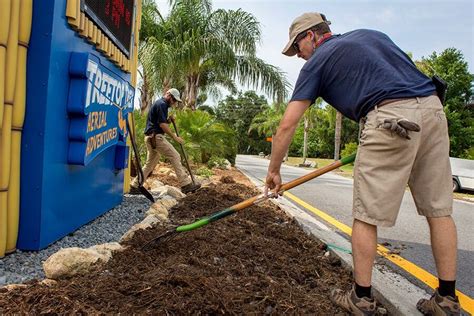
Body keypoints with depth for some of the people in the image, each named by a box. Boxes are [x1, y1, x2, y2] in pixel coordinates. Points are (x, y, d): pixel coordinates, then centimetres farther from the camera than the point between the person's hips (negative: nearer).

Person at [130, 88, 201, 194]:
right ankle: (186, 184, -12)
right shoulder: (162, 104, -10)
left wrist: (169, 120, 4)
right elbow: (162, 125, -17)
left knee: (150, 163, 15)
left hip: (150, 138, 10)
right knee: (175, 157, -10)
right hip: (156, 137, -10)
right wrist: (174, 137, -13)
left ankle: (134, 186, 17)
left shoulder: (159, 103, 22)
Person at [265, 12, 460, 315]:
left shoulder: (317, 62, 10)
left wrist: (274, 171, 12)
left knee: (367, 215, 4)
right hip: (433, 108, 7)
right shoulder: (371, 34, 27)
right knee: (440, 210, 12)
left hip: (391, 117, -7)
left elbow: (287, 125, 4)